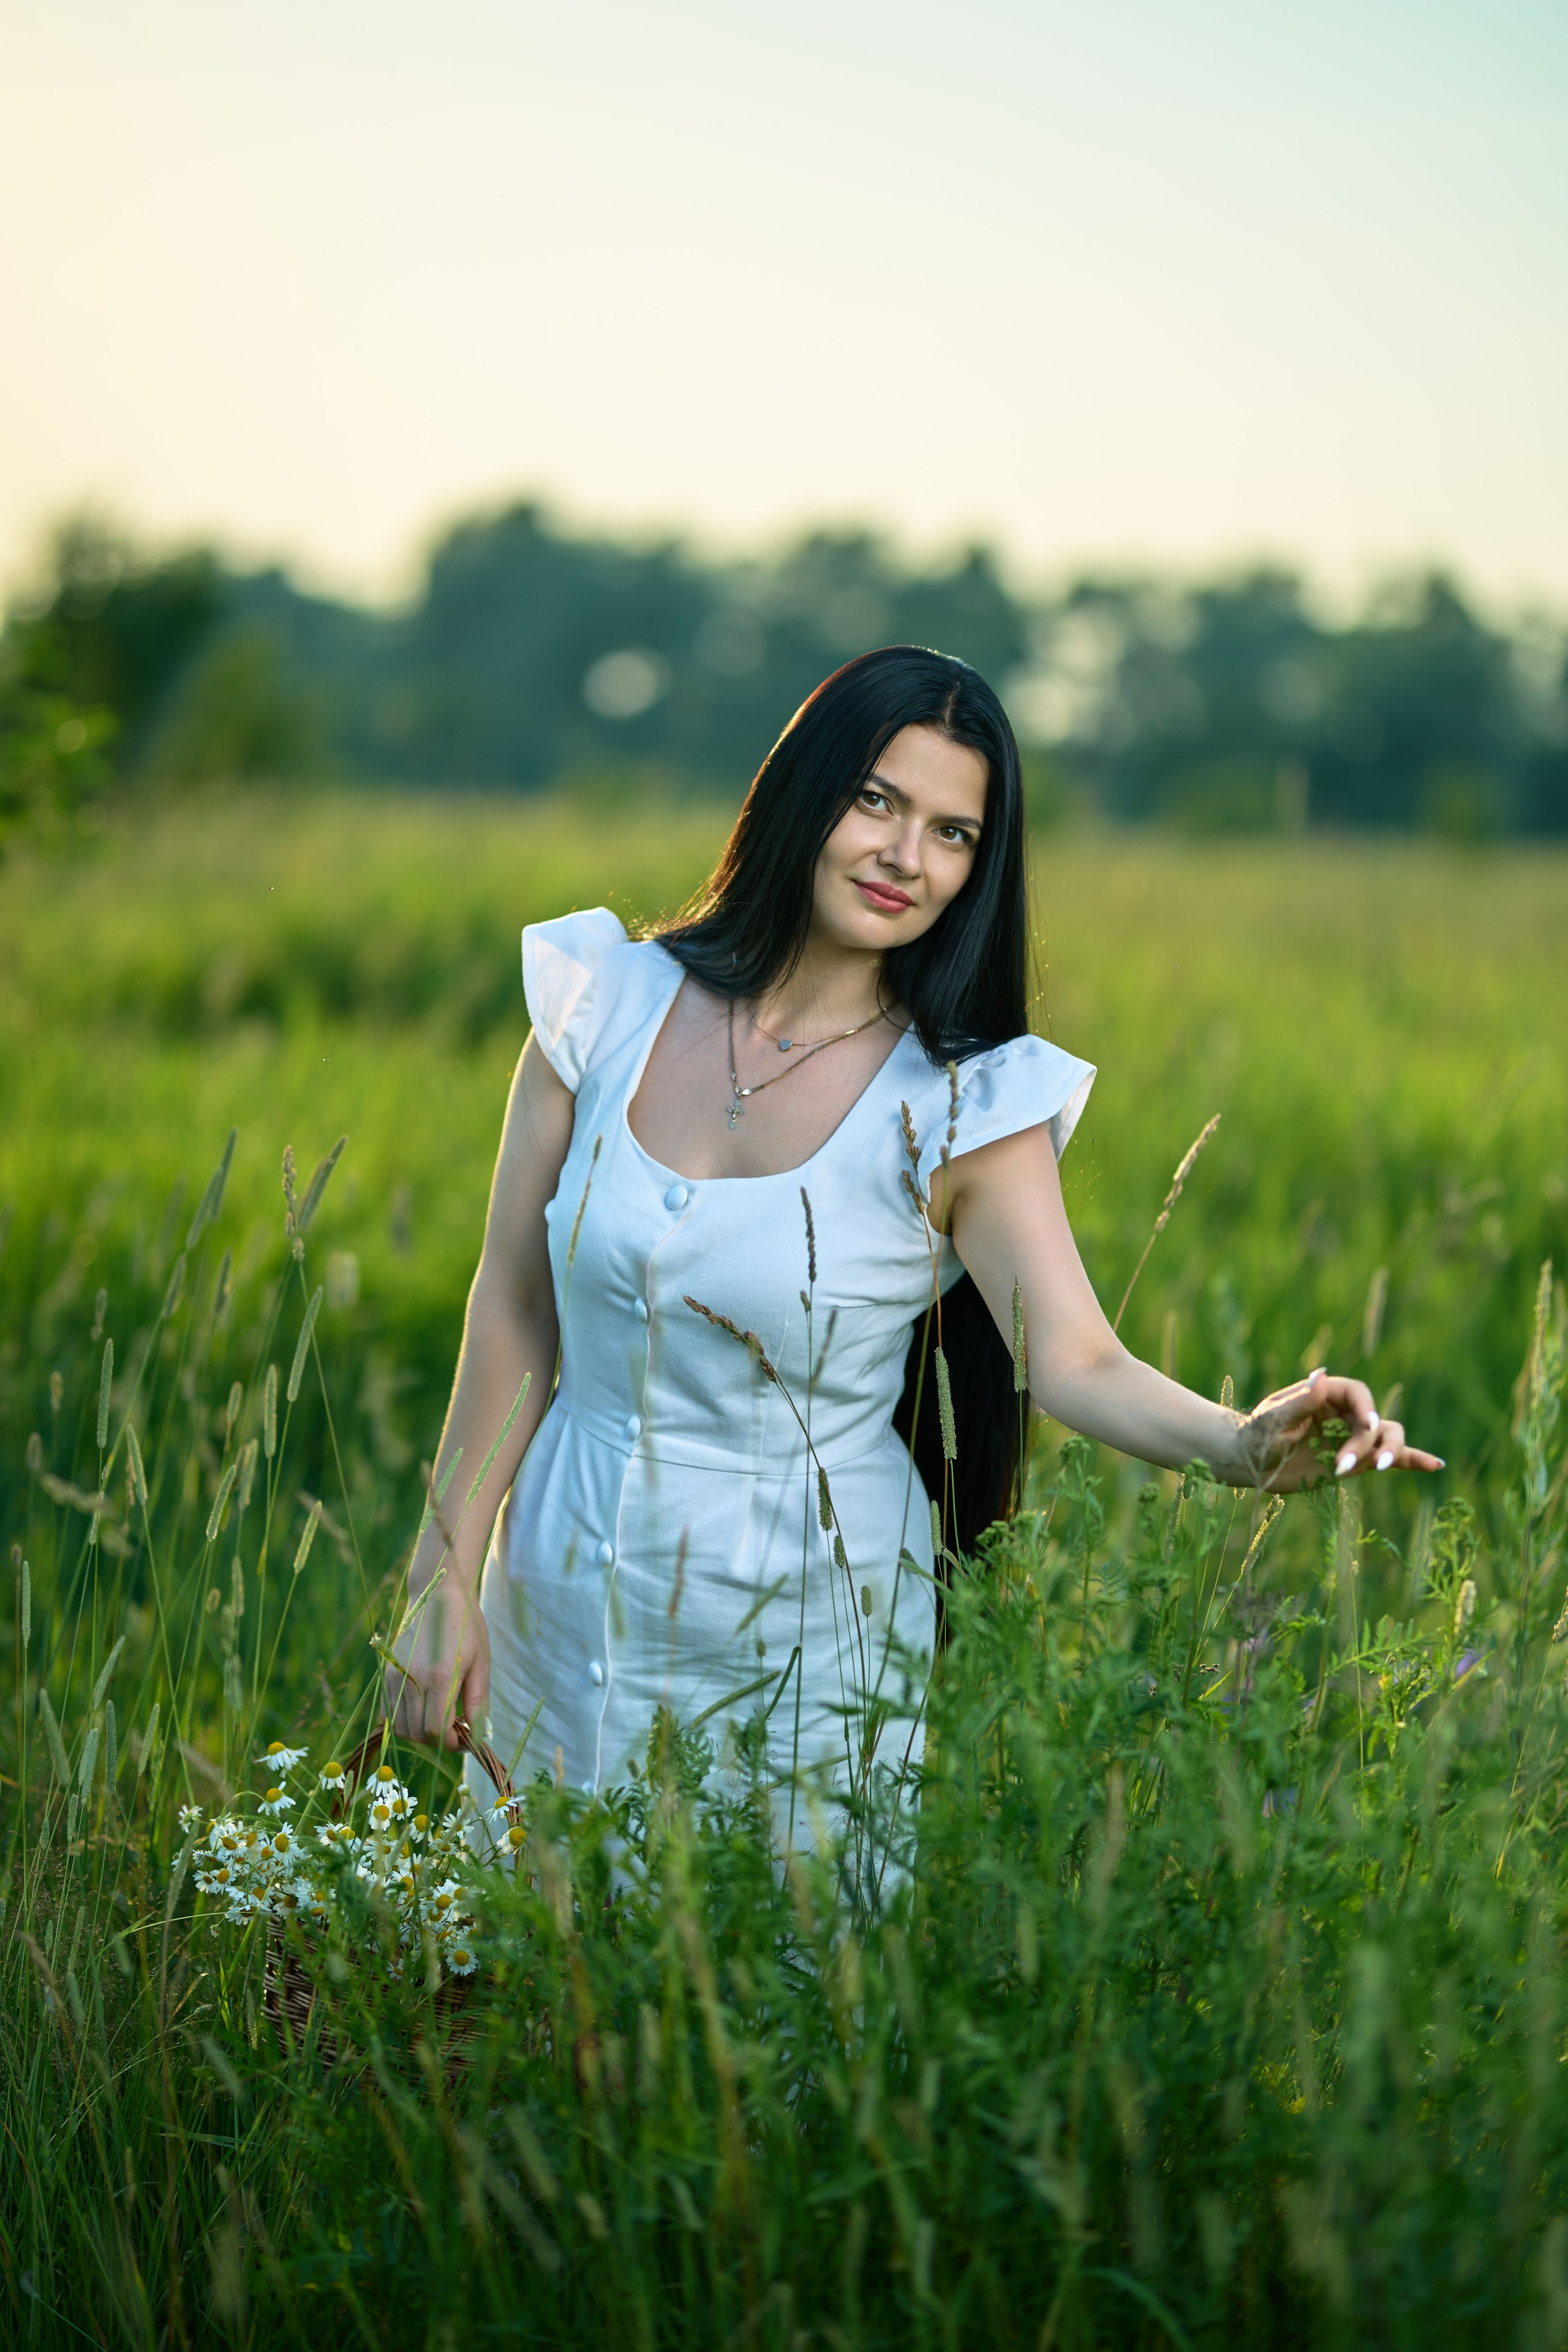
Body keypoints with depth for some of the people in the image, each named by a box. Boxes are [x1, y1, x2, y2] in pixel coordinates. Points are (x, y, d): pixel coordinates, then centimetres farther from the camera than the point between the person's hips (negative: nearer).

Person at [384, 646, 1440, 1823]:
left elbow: (1078, 1361, -22)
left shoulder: (962, 1105, -12)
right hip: (566, 1594, 3)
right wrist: (447, 1581, -1)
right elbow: (514, 1306, -1)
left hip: (806, 1643, -2)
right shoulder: (607, 1006, -5)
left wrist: (1242, 1441, -43)